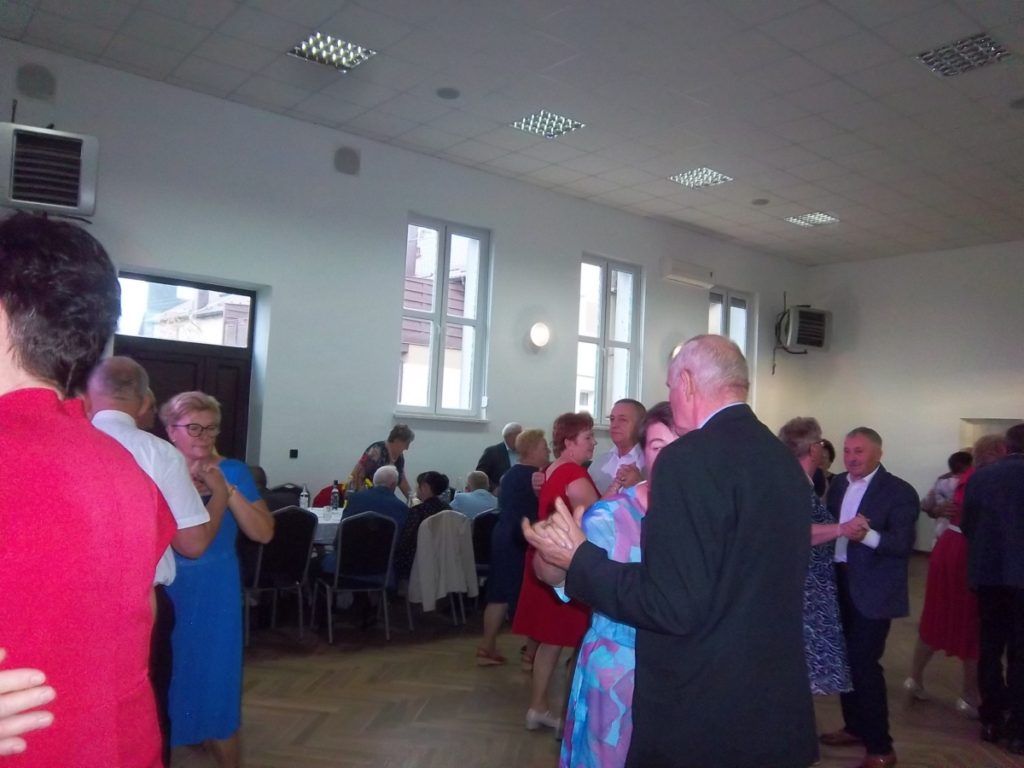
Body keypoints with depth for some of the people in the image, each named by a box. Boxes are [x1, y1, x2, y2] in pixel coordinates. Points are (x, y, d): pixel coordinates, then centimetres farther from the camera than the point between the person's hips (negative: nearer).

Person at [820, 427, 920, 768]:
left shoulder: (899, 491, -12)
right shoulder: (839, 484, 8)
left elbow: (903, 544, -21)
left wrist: (867, 534, -36)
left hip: (873, 589, -7)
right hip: (839, 583, 7)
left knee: (864, 663, -5)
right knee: (845, 659, 16)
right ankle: (855, 726, 34)